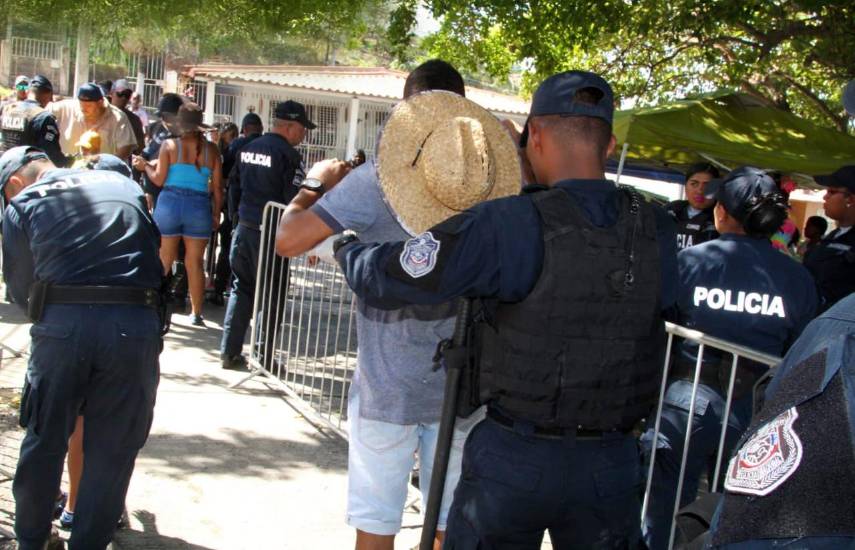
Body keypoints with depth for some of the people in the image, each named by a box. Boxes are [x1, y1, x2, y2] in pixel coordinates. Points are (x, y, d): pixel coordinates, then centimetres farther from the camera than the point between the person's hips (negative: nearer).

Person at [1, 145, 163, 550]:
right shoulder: (123, 186, 19)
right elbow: (154, 250, 20)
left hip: (61, 324, -1)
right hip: (136, 323, 1)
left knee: (43, 443, 17)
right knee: (111, 452, 11)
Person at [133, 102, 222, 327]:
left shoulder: (169, 145, -1)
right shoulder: (211, 150, 3)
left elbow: (158, 179, -3)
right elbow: (217, 187, 3)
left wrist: (145, 166, 15)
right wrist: (216, 214, 12)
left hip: (170, 203, -1)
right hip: (199, 207, 1)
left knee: (163, 261, 8)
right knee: (194, 262, 7)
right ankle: (196, 313, 9)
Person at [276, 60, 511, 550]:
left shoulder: (374, 182, -14)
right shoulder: (490, 184, -3)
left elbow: (289, 241, -15)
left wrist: (312, 187, 4)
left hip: (387, 387, -3)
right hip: (461, 386, 3)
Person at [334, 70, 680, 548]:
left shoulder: (510, 226, -20)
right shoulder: (657, 232, -7)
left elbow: (388, 279, -18)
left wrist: (347, 247, 7)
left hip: (515, 456, -3)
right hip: (612, 463, 4)